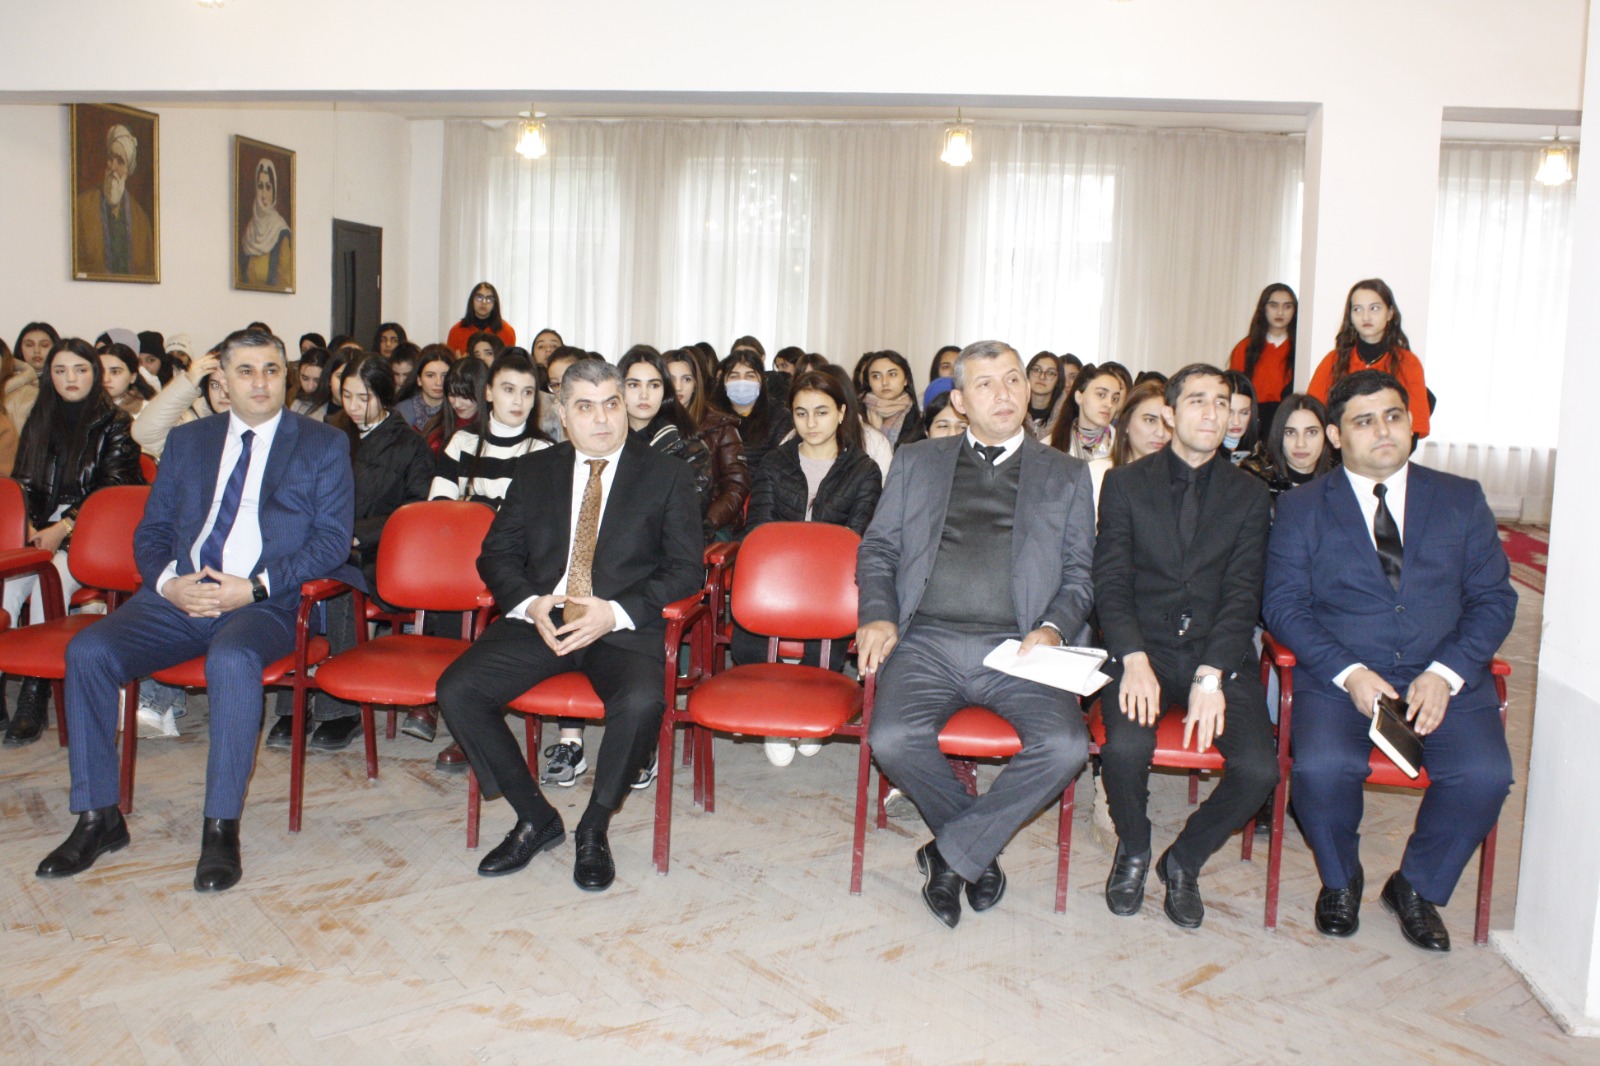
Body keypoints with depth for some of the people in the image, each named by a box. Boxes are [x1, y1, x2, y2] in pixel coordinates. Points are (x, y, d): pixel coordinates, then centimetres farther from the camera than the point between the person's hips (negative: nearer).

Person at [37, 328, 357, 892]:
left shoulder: (322, 446, 8)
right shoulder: (187, 441, 20)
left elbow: (332, 540, -2)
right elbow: (151, 532, 17)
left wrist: (254, 587, -14)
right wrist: (169, 582, -6)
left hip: (264, 601, -4)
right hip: (179, 597, 5)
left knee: (232, 660, -36)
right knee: (88, 651, -19)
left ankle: (221, 829, -25)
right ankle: (97, 817, -5)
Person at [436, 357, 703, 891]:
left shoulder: (668, 476, 6)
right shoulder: (534, 471, 15)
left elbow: (686, 569, -1)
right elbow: (497, 554, 12)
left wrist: (616, 613, -15)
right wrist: (529, 604, -10)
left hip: (624, 627, -3)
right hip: (539, 621, 3)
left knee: (641, 702, -34)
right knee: (457, 690, -19)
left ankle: (594, 828, -7)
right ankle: (536, 819, 0)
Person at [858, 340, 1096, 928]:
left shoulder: (1066, 476, 17)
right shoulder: (916, 462, 19)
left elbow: (1080, 573, 13)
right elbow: (877, 549, 15)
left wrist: (1054, 627, -7)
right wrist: (878, 615, -3)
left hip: (1015, 647, 0)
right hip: (926, 640, 0)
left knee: (1065, 746, -28)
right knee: (893, 740, -28)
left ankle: (952, 852, -6)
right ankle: (979, 849, 0)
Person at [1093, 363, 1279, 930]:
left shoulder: (1248, 494, 10)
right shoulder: (1124, 483, 7)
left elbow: (1243, 594, -1)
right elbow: (1110, 582, -2)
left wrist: (1211, 674, -17)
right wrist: (1134, 660, -19)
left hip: (1219, 653, 2)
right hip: (1141, 646, -1)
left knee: (1259, 767, -22)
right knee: (1126, 746, -30)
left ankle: (1184, 861, 8)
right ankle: (1133, 852, 4)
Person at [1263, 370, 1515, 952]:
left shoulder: (1462, 499, 12)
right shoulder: (1301, 509, 7)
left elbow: (1494, 598, 6)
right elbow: (1283, 604, 0)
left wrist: (1445, 674, -11)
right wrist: (1348, 673, -16)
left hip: (1446, 679, 2)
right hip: (1339, 678, -1)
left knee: (1484, 774, -24)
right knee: (1322, 767, -29)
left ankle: (1416, 887, 5)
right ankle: (1340, 880, 5)